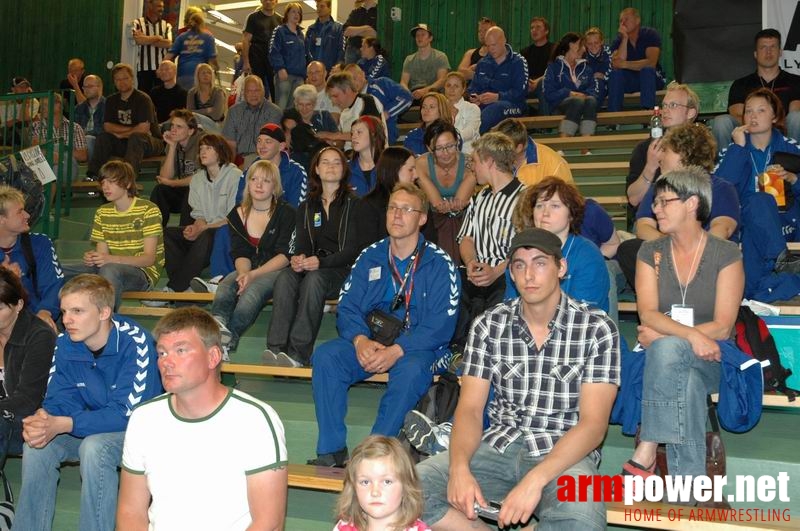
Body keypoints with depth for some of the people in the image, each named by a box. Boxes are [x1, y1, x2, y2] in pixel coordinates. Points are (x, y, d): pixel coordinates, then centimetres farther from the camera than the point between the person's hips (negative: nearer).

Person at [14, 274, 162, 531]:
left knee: (94, 448, -33)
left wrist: (61, 425, -35)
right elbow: (58, 400, -2)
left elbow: (128, 413, -27)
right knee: (36, 446, -17)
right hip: (92, 426, 6)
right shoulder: (65, 343, -5)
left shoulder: (135, 343, -25)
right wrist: (40, 421, -27)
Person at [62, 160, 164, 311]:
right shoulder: (102, 213, 14)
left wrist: (112, 259, -28)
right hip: (110, 267, 6)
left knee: (109, 270, -40)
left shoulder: (148, 210, -7)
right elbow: (102, 253, 7)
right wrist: (92, 258, -19)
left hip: (142, 272, -6)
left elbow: (149, 258, -14)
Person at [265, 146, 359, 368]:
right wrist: (297, 259, -14)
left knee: (314, 279, -36)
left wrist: (321, 262, -20)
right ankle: (276, 347, -40)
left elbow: (353, 249, -4)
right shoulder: (306, 207, 20)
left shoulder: (352, 204, 5)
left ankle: (299, 352, -41)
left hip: (342, 269, -4)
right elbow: (301, 245, 11)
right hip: (312, 266, 4)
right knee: (284, 278, -29)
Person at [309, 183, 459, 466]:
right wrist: (360, 340, -19)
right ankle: (331, 450, -21)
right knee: (325, 356, -23)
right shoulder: (370, 257, 10)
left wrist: (396, 350, -25)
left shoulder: (440, 264, -2)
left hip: (416, 345, -3)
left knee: (411, 371, -36)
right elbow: (346, 307, 3)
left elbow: (441, 325, -11)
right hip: (368, 340, 4)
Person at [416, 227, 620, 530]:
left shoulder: (598, 329, -6)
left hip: (565, 455, -2)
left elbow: (593, 424, -12)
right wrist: (459, 467, -23)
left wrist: (535, 479, -27)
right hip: (499, 448, 3)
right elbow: (469, 408, -1)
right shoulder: (488, 325, 3)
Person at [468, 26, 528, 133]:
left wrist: (497, 97, -20)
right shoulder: (483, 63, 23)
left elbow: (520, 92, -7)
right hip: (485, 104, 5)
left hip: (512, 105, -4)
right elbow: (474, 86, 25)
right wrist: (474, 96, -1)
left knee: (494, 109, -41)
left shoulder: (518, 62, 4)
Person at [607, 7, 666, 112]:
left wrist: (625, 64, -26)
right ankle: (614, 113, -27)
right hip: (629, 82, 2)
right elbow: (616, 64, -21)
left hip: (652, 79, -2)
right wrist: (625, 38, -24)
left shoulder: (650, 34, -11)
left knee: (647, 69, -33)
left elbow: (651, 63, -26)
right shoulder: (618, 40, -2)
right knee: (615, 72, -24)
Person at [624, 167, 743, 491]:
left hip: (711, 359, -2)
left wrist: (662, 333, -15)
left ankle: (645, 453, -35)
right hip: (664, 360, 2)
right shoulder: (650, 252, 3)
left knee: (665, 349, -36)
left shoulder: (725, 254, -5)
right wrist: (692, 335, -28)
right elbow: (648, 315, -10)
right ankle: (688, 483, -33)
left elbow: (723, 327, -10)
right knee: (687, 384, -34)